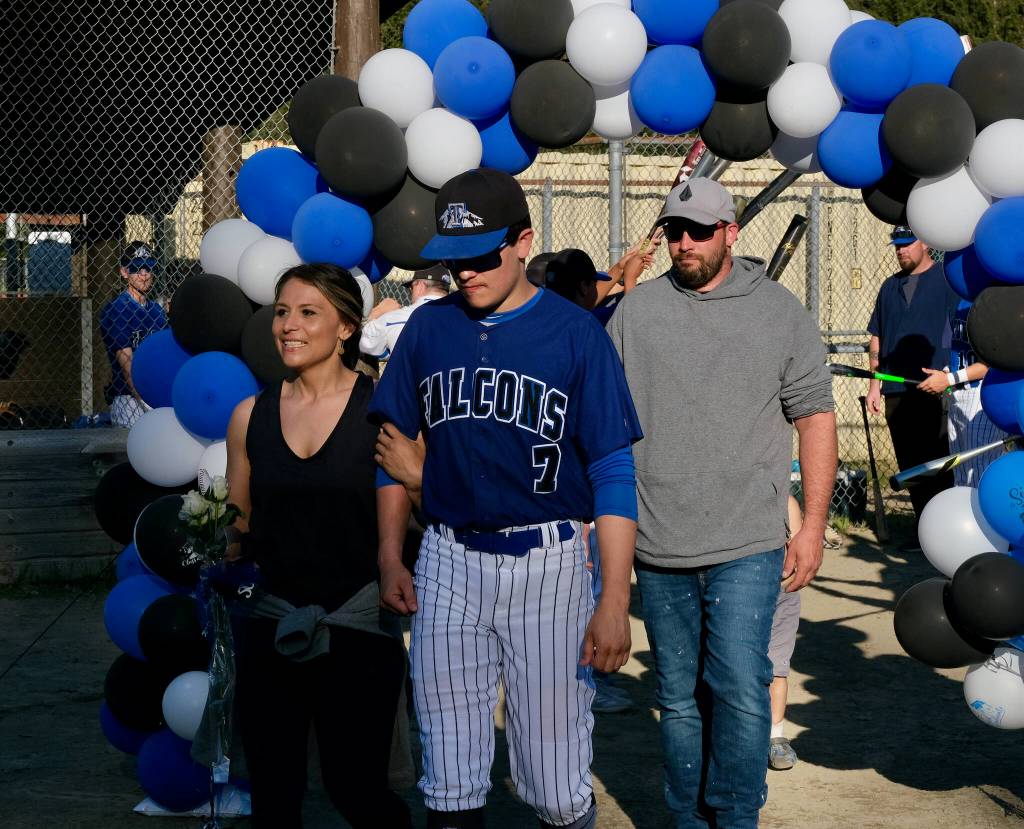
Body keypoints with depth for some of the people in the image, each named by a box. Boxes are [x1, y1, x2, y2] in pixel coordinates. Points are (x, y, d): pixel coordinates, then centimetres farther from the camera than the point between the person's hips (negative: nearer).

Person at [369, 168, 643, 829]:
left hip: (547, 563, -3)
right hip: (447, 560, 3)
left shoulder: (576, 333, -4)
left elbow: (614, 472, -5)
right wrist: (390, 558, 8)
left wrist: (615, 601, -11)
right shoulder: (429, 327, 7)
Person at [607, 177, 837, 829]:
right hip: (658, 549, 2)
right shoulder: (636, 310, 7)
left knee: (740, 689, -12)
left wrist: (814, 524, 0)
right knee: (679, 696, 9)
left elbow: (816, 416, 4)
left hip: (747, 545, -2)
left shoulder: (780, 311, 4)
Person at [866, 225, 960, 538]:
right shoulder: (890, 287, 18)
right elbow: (876, 338, 21)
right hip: (896, 391, 6)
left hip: (936, 391, -6)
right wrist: (875, 383, 13)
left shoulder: (947, 280, 0)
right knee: (910, 465, 7)